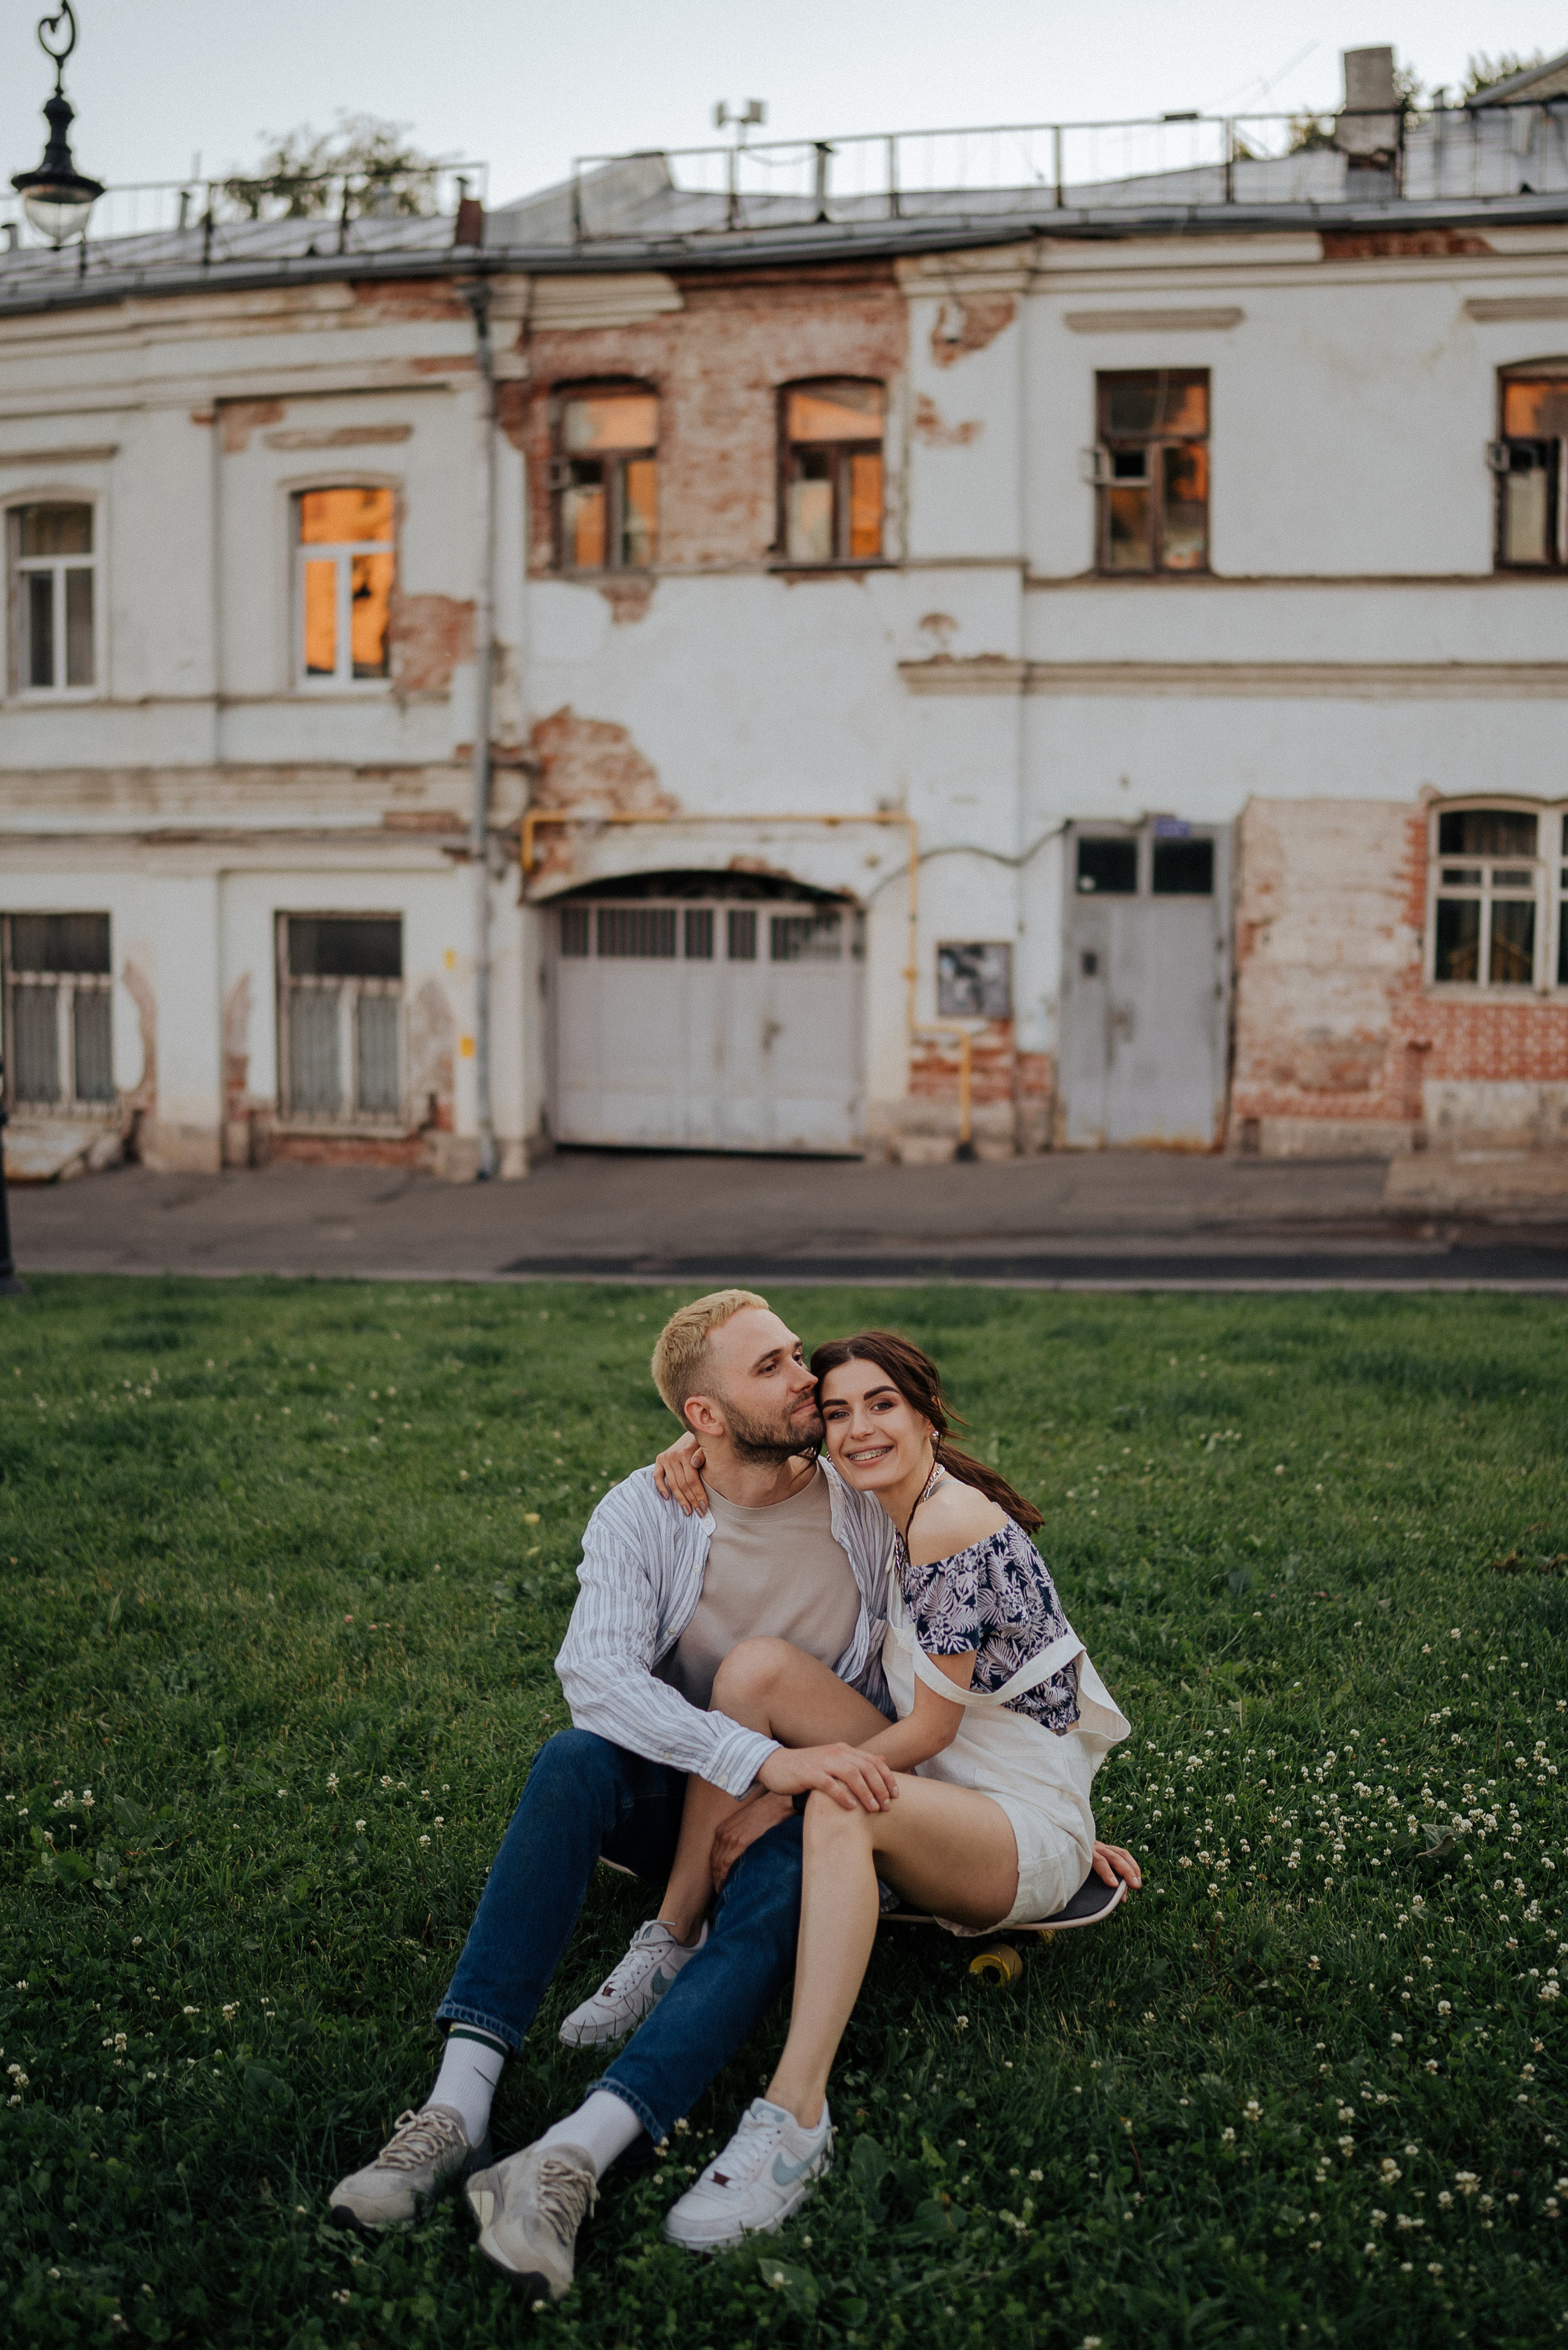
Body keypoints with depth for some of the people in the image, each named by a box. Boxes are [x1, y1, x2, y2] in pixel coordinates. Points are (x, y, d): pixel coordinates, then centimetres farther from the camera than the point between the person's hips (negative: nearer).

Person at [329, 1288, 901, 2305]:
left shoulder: (870, 1504, -5)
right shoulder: (645, 1513, -10)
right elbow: (594, 1669, -28)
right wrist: (764, 1760, -38)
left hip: (810, 1812, 0)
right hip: (676, 1796, 0)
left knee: (779, 1887, -35)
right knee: (575, 1762, -32)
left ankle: (572, 2158, -50)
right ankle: (459, 2105, -38)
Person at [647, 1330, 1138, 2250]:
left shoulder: (955, 1525, -18)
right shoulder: (898, 1507, 7)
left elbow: (931, 1728, -17)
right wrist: (707, 1434, 2)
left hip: (1031, 1831, -8)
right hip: (941, 1788, 8)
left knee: (843, 1807, -39)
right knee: (759, 1664, -11)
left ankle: (796, 2115, -44)